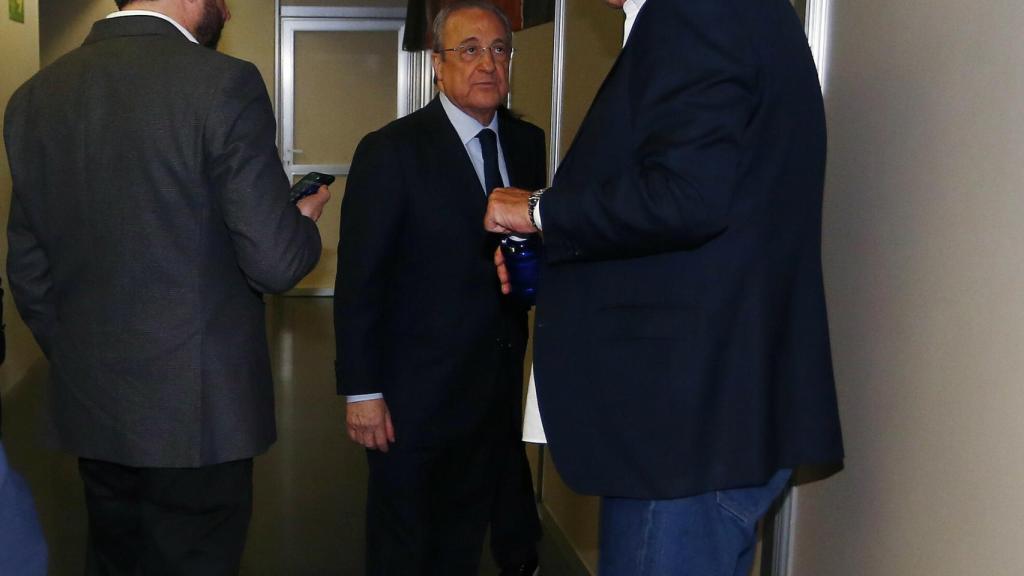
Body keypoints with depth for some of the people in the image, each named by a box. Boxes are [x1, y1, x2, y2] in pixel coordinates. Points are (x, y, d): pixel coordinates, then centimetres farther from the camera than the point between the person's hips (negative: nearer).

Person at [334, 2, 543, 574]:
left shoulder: (528, 143, 4)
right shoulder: (391, 151, -12)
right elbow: (360, 280, -12)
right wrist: (362, 391, -13)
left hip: (500, 388, 4)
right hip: (417, 394, -4)